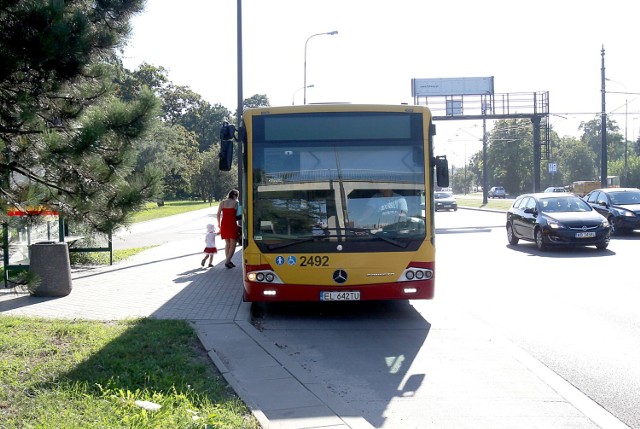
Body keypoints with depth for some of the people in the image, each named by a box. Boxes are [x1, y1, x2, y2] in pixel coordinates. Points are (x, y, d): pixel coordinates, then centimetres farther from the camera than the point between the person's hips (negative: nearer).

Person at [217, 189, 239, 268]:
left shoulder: (222, 202, 8)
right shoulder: (235, 203, -3)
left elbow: (218, 214, 5)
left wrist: (219, 223, 14)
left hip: (224, 223, 5)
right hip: (232, 224, -5)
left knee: (227, 243, 17)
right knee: (233, 244, 2)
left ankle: (228, 261, 18)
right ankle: (227, 261, -10)